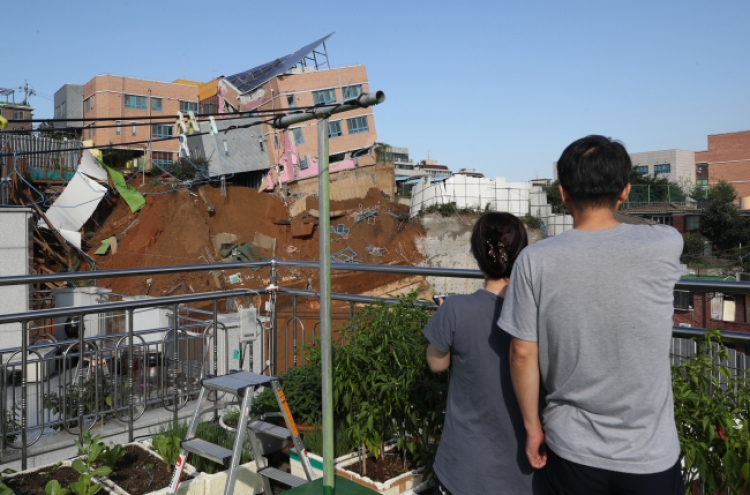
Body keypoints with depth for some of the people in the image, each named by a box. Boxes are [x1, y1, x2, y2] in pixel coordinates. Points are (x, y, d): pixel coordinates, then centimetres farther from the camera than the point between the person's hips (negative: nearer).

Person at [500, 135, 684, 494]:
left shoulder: (535, 261, -15)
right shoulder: (665, 245, -14)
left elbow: (522, 354, -10)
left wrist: (532, 426, 4)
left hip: (572, 450, 0)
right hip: (650, 456, 0)